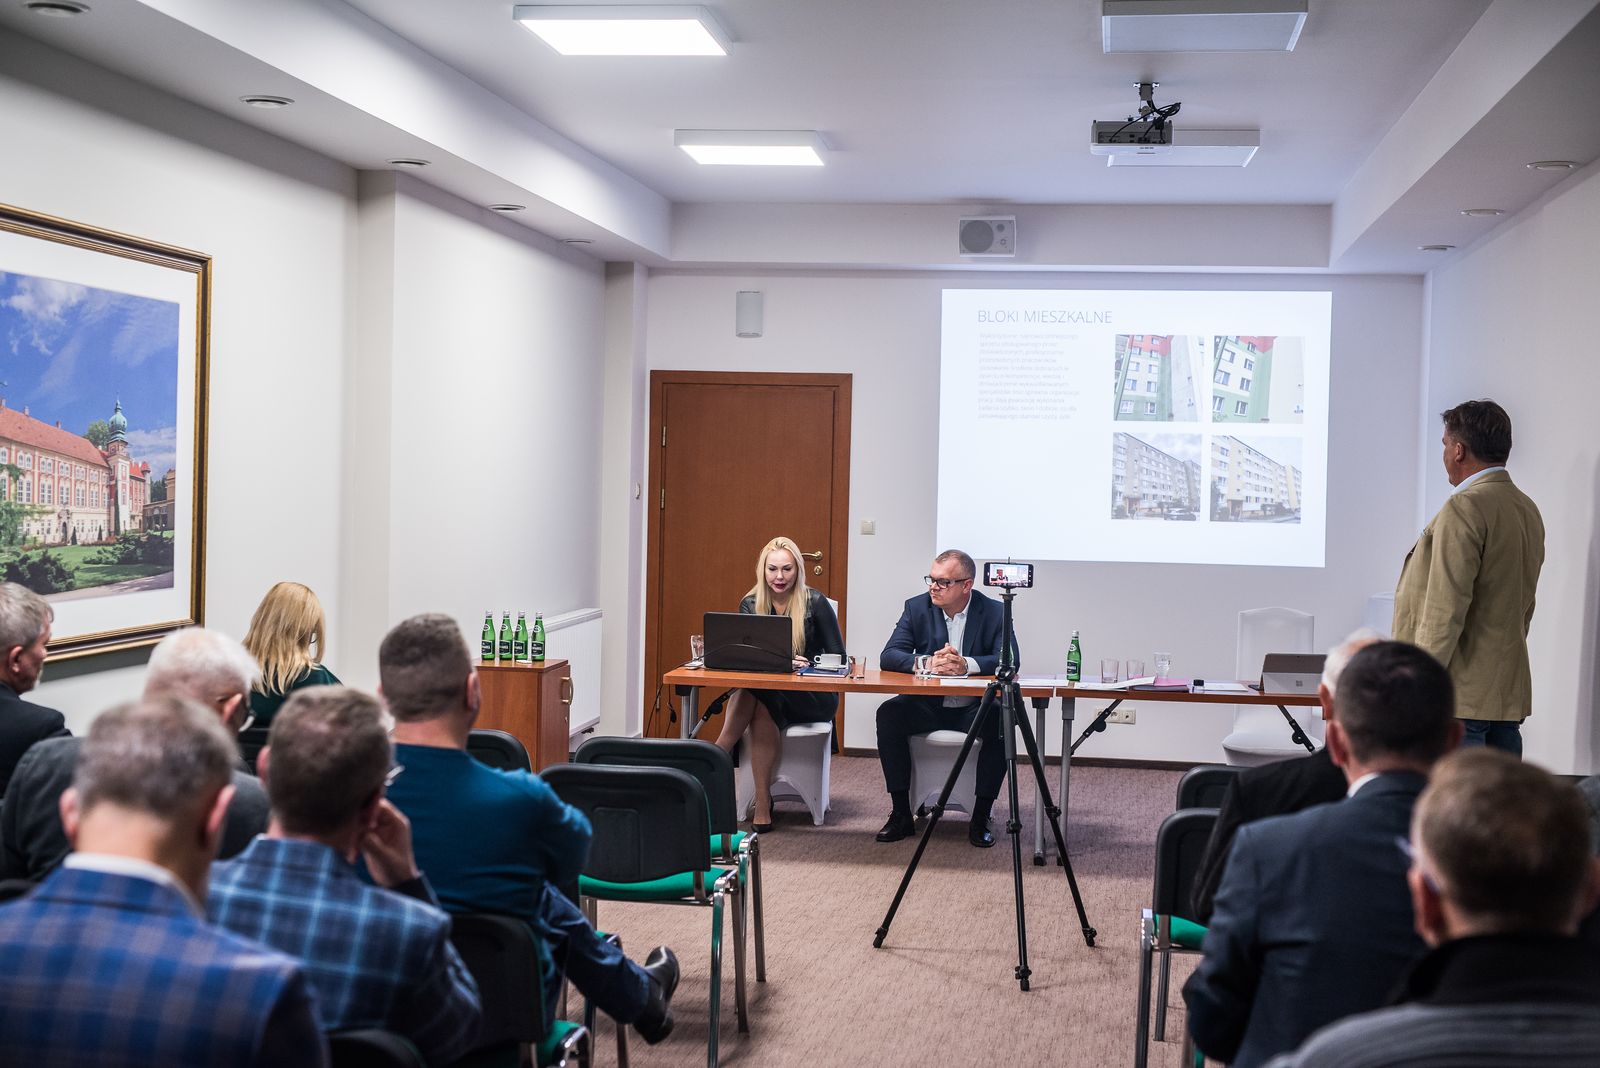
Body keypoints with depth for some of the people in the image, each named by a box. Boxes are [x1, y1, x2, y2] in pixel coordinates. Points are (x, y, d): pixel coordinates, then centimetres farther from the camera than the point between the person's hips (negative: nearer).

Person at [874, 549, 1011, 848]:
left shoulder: (994, 612, -5)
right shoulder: (917, 607, 0)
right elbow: (888, 657, -9)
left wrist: (967, 664, -35)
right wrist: (926, 663, -30)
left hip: (974, 708, -1)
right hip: (927, 705, 2)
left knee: (1001, 722, -32)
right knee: (889, 714, -27)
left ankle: (980, 818, -18)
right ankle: (901, 814, -17)